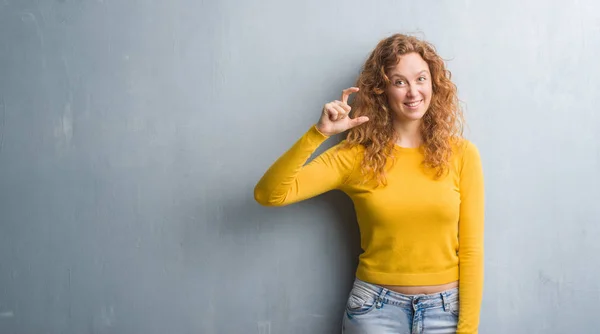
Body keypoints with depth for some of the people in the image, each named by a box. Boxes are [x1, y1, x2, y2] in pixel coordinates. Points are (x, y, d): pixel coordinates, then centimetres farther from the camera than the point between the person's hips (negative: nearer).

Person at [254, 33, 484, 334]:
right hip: (375, 308, 0)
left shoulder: (461, 154, -4)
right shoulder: (356, 156, -6)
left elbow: (471, 249, -2)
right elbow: (269, 195, -15)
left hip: (446, 308, 1)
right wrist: (319, 132, -22)